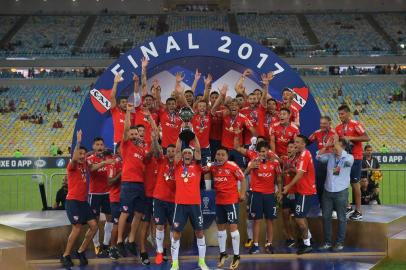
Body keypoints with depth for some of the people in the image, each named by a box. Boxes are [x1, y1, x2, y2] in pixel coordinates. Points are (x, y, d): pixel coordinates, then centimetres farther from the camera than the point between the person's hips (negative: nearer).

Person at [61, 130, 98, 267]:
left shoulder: (83, 165, 13)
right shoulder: (72, 166, -8)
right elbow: (74, 158, -30)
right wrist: (78, 141, -30)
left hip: (83, 201, 8)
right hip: (73, 201, -8)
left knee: (94, 226, -1)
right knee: (77, 227, -14)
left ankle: (81, 252, 12)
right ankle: (65, 255, -1)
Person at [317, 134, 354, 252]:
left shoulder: (349, 158, -6)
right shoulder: (330, 156, 5)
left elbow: (345, 158, -27)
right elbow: (319, 157, -7)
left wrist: (336, 142, -21)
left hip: (341, 192, -4)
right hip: (327, 190, 4)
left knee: (341, 218, 4)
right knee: (326, 217, 8)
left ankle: (340, 243, 13)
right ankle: (327, 242, 18)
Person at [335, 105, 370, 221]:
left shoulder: (355, 125, -10)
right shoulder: (338, 128, 9)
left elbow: (367, 138, -18)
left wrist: (351, 138, -23)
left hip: (355, 158, -6)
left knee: (354, 183, -3)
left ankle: (358, 211, 4)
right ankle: (347, 207, 16)